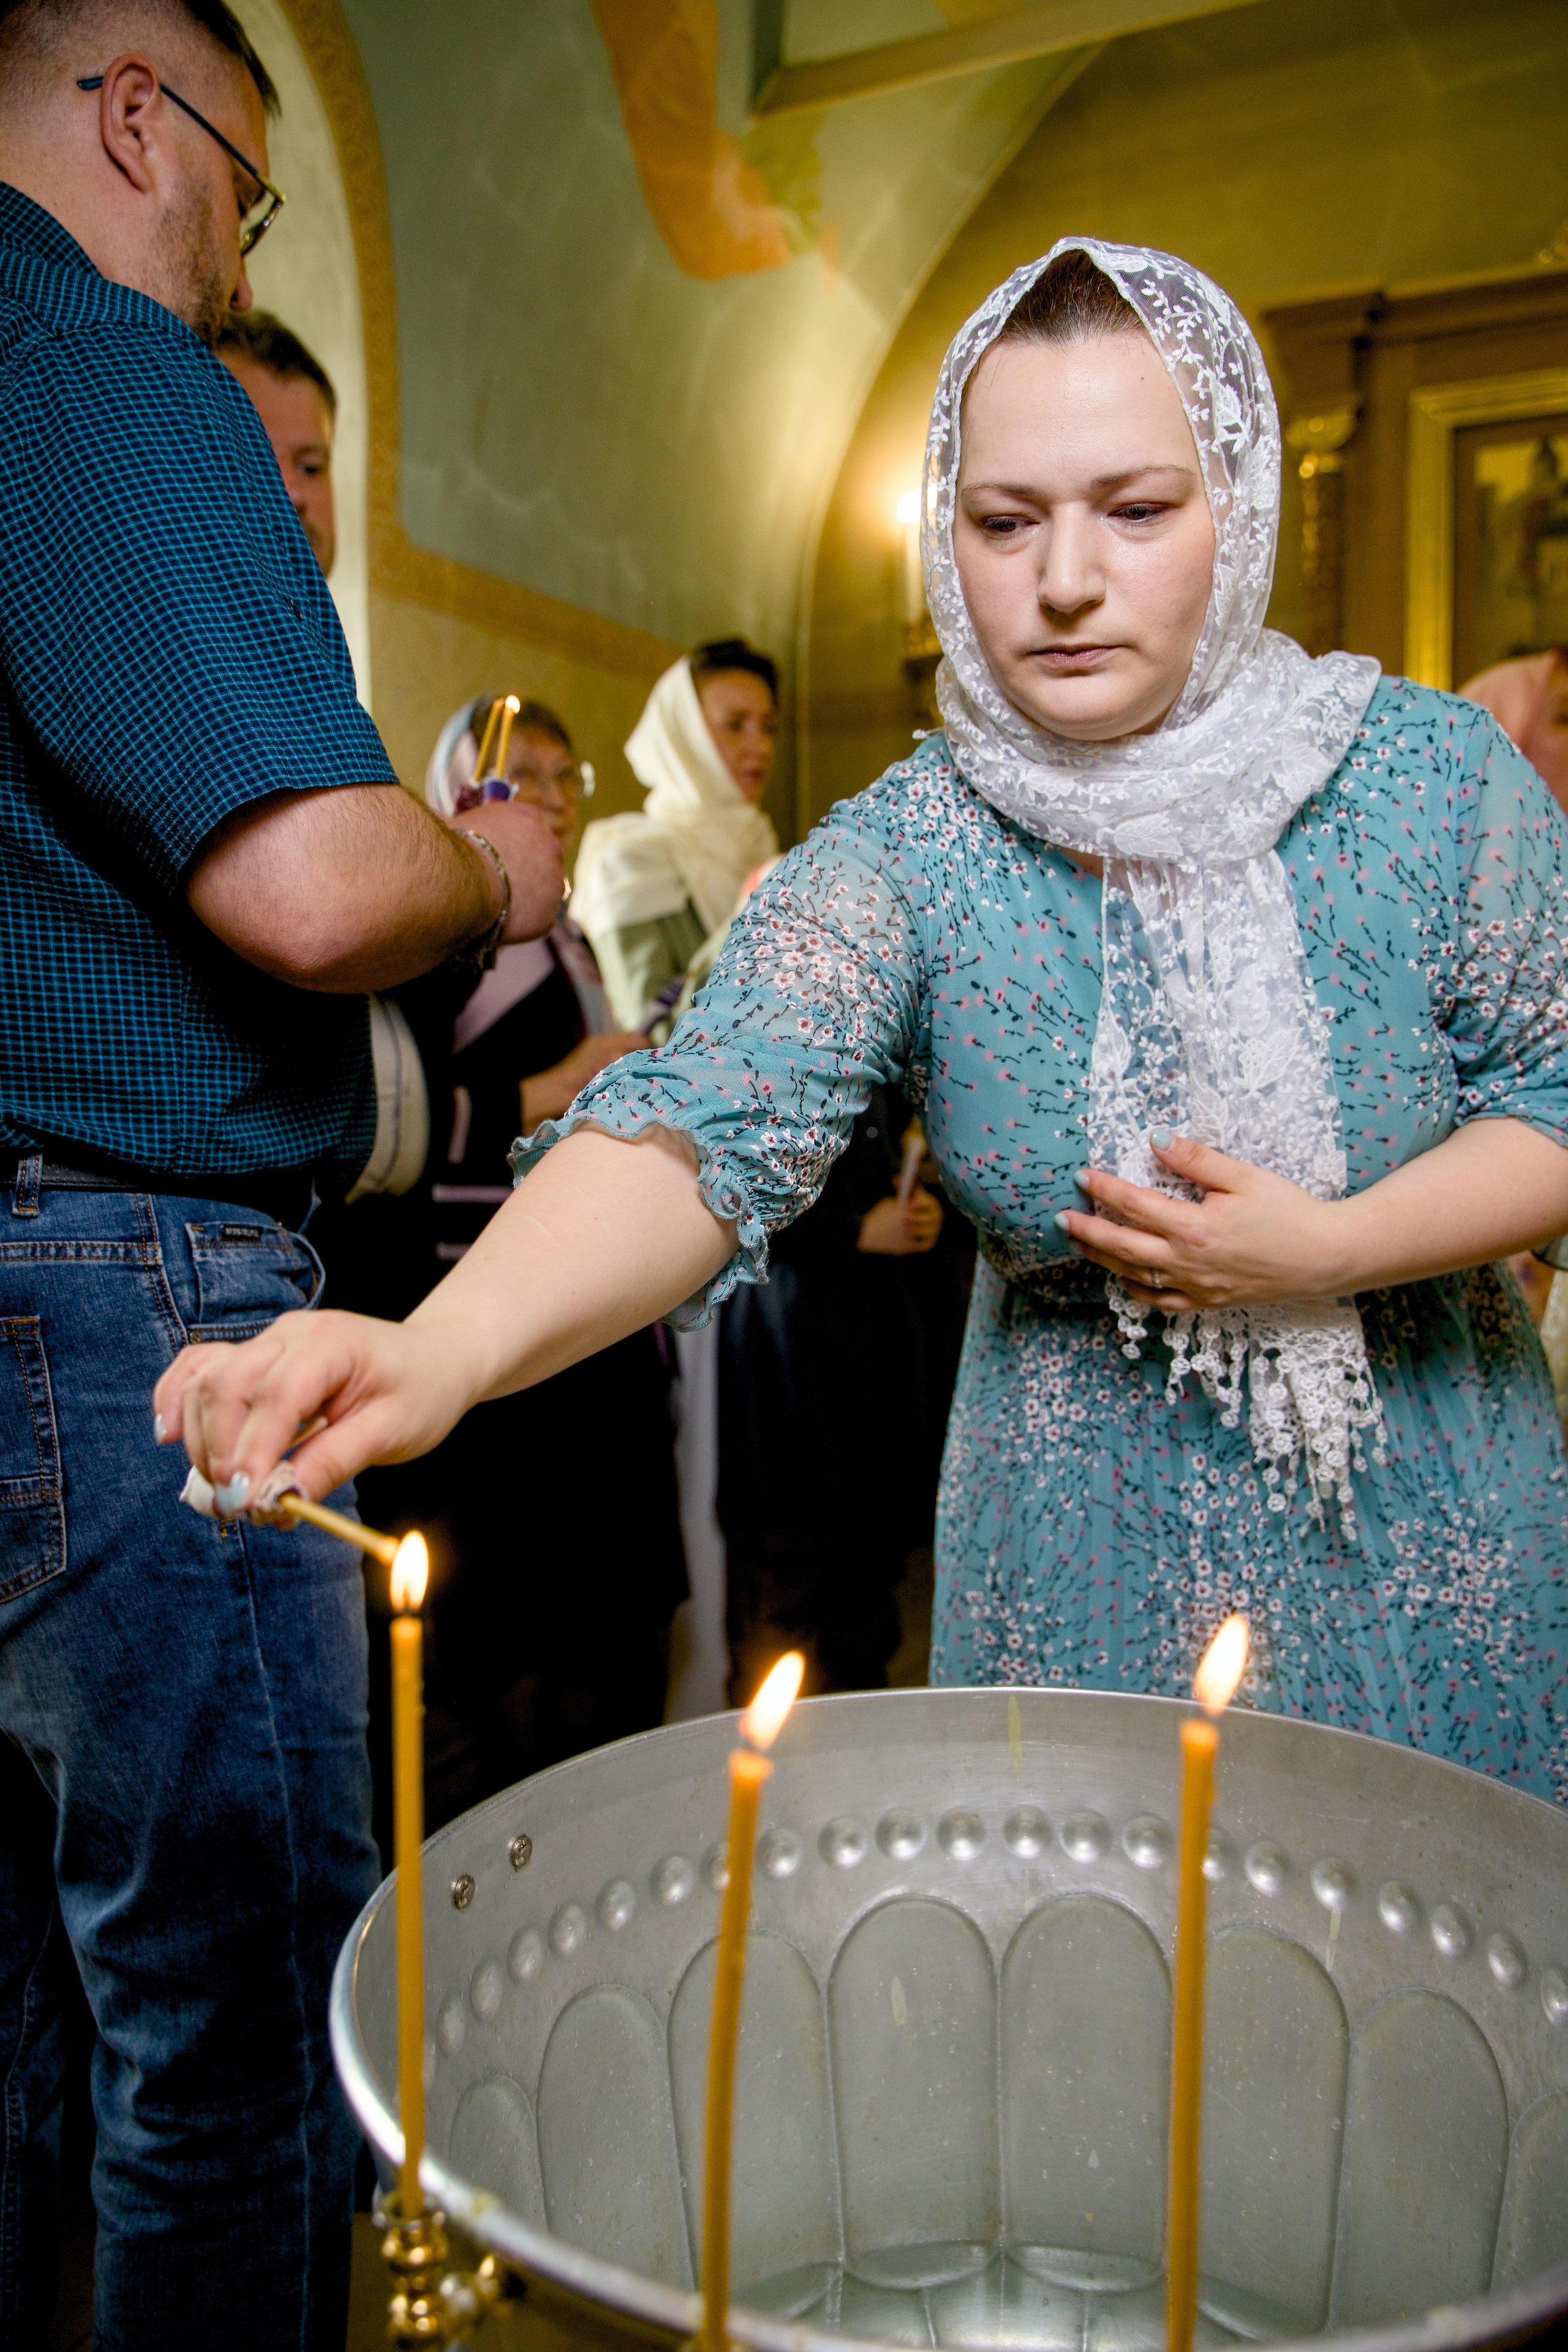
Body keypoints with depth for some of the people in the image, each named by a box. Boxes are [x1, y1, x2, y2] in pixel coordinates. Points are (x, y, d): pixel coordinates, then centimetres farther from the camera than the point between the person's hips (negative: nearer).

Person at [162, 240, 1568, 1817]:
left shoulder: (1431, 770, -12)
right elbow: (715, 1115, -31)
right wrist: (445, 1344, -48)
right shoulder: (905, 855, -16)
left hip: (1435, 1512, 2)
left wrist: (1324, 1249, -22)